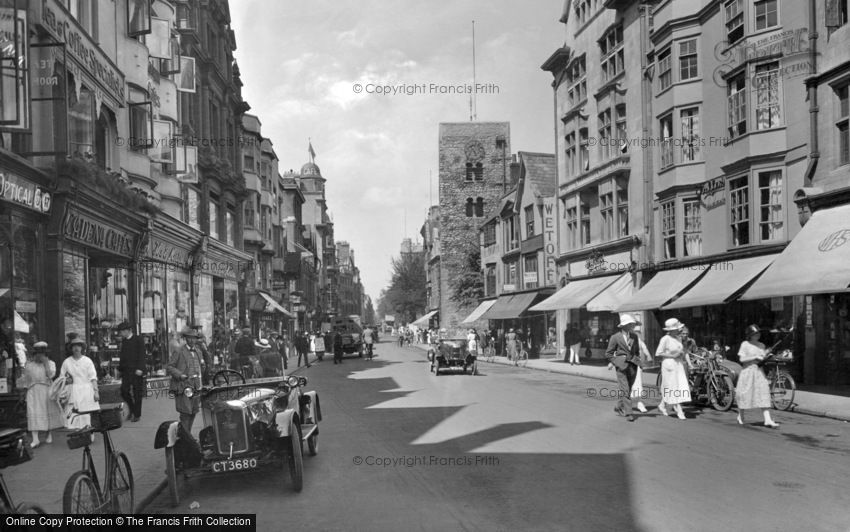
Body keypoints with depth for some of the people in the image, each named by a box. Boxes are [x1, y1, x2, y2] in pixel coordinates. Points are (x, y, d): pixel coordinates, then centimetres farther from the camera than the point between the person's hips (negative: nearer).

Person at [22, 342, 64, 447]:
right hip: (33, 392, 0)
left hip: (47, 391, 0)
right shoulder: (28, 365, 9)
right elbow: (25, 380, 14)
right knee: (33, 413, -11)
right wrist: (23, 394, 11)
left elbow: (51, 374, -14)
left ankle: (49, 434, 26)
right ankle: (35, 439, -17)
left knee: (48, 412, 8)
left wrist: (45, 362, -14)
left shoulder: (50, 363, 4)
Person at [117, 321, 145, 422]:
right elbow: (122, 356, 17)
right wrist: (120, 368, 10)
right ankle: (132, 410, 20)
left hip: (136, 370, -6)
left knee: (137, 393, 0)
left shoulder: (138, 340, -5)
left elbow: (141, 355, -10)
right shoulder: (124, 341, 14)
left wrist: (139, 368, -18)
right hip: (126, 370, 6)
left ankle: (137, 414, 9)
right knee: (124, 391, -2)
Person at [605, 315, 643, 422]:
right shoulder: (615, 337, -5)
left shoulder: (634, 336, 9)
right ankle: (628, 413, -6)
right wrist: (617, 363, -7)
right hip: (621, 366, -5)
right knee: (625, 390, -8)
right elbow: (608, 354, 1)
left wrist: (637, 361, 10)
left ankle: (619, 407, 28)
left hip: (632, 366, 5)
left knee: (628, 389, 10)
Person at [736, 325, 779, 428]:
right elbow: (742, 359, -11)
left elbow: (763, 359, 16)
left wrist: (766, 354, -3)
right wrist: (755, 357, -16)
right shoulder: (745, 344, -4)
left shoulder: (761, 345, 12)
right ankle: (740, 416, 27)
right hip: (748, 371, -4)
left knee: (764, 394, -7)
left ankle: (767, 420, -13)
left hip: (759, 371, 4)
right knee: (744, 395, 5)